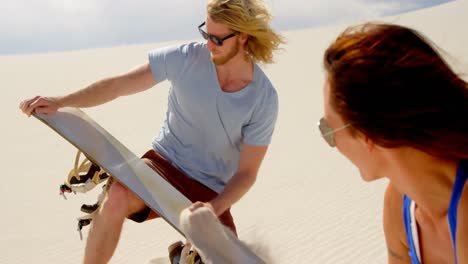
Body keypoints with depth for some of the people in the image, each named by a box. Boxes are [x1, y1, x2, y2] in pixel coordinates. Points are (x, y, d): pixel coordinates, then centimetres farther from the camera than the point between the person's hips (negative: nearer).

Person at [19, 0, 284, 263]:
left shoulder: (264, 99, -13)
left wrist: (214, 208, -28)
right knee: (117, 198, -32)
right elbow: (119, 85, -6)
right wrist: (60, 102, -15)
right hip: (165, 162, 0)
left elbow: (247, 172, -10)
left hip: (210, 190, 1)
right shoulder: (186, 58, -12)